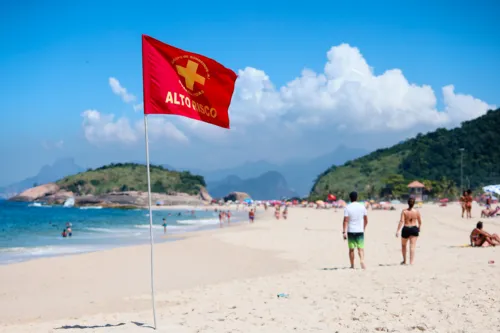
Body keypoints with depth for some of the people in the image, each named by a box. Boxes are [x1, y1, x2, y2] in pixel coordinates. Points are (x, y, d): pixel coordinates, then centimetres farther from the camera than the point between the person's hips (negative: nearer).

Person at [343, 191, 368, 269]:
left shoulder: (347, 208, -5)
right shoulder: (362, 207, 3)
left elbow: (346, 221, -10)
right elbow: (366, 220, 8)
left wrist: (344, 232, -10)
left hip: (350, 231, -1)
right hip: (360, 231, 1)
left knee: (351, 249, 9)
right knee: (361, 248, 1)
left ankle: (352, 265, 14)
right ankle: (362, 260, -24)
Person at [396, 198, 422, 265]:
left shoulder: (404, 211, -8)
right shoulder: (417, 212, -2)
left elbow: (401, 221, -16)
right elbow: (420, 222, 7)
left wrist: (397, 231, -16)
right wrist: (419, 228, 26)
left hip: (406, 229, -1)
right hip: (414, 229, 1)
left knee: (403, 245, 20)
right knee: (412, 246, -1)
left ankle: (404, 261, 30)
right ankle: (411, 262, -8)